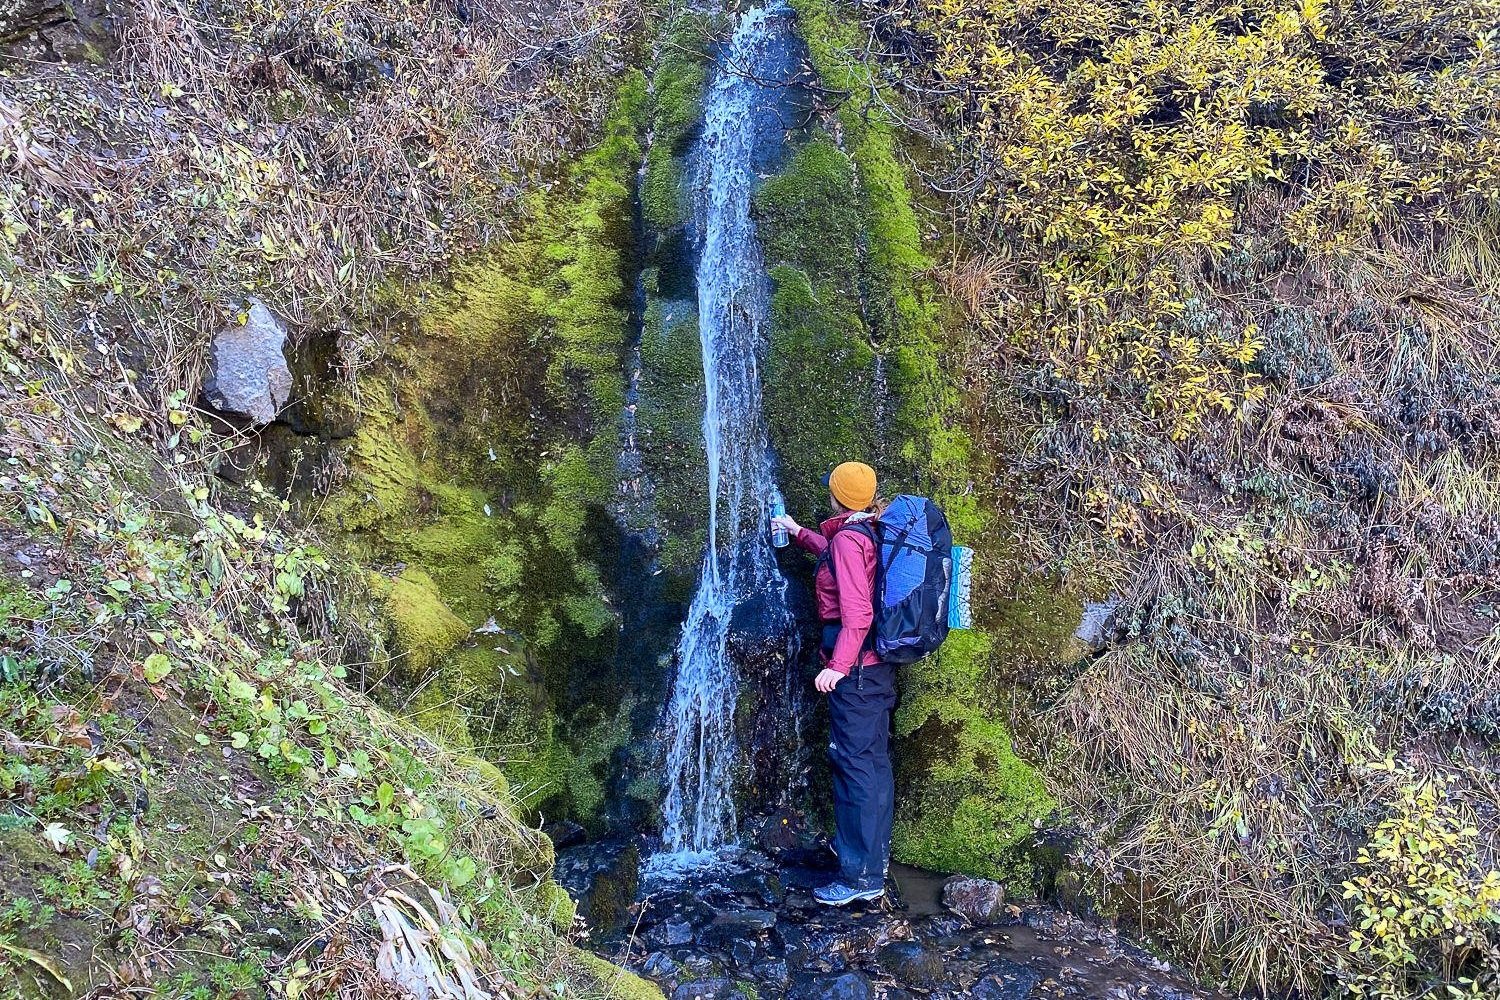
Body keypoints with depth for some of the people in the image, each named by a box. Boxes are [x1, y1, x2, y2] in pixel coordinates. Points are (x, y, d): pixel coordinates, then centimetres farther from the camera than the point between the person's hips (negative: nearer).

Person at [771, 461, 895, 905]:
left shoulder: (847, 538, -16)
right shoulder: (866, 535, 12)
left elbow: (856, 613, -24)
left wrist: (838, 665, -26)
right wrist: (798, 531, 48)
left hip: (855, 666, -10)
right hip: (877, 664, 10)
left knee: (855, 762, -8)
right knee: (872, 759, 19)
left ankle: (863, 876, -5)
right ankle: (871, 848, 33)